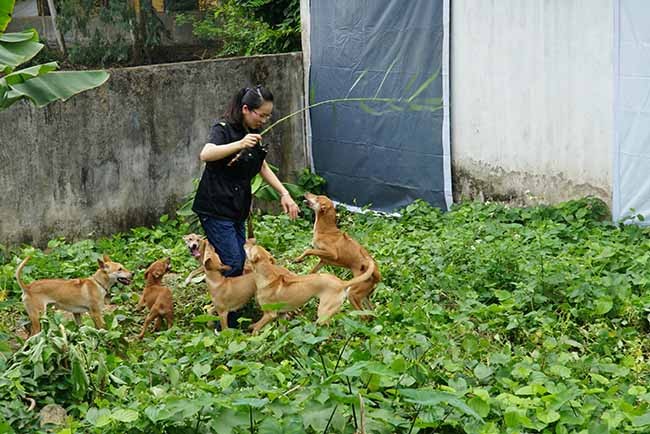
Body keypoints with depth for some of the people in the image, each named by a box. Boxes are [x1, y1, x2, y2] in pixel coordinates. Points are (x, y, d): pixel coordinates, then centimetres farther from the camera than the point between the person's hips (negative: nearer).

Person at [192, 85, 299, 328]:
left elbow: (262, 168, 22)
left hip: (237, 211, 8)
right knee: (232, 265, -11)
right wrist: (239, 144, -44)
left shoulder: (253, 134, 10)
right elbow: (205, 155, -34)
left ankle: (235, 320, 19)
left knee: (240, 265, 9)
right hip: (215, 209, -8)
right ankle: (226, 325, -3)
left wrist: (284, 194, 13)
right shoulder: (223, 130, -14)